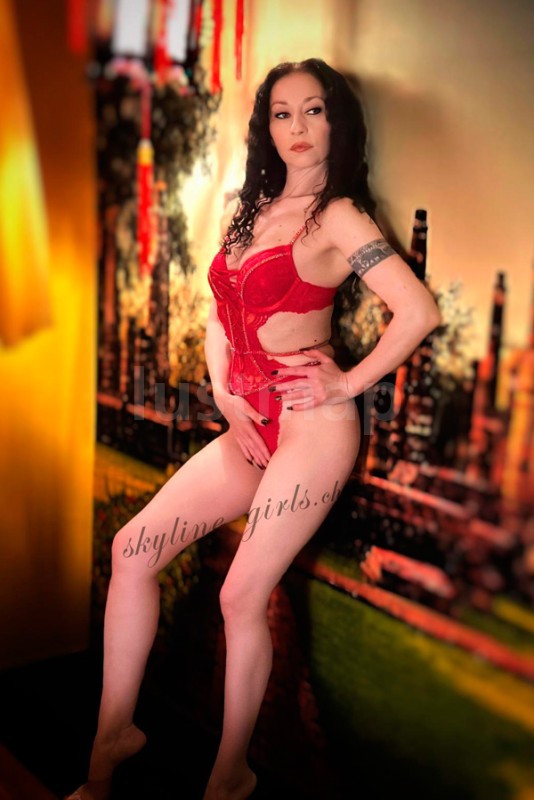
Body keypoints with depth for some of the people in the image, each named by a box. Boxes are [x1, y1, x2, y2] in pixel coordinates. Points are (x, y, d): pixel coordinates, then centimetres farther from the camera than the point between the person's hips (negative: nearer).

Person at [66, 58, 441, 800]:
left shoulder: (338, 217, -6)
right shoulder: (255, 209, 16)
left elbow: (420, 311, -17)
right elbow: (220, 313, 18)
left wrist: (347, 383, -10)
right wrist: (225, 395, 3)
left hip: (311, 422, -8)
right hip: (251, 425, 8)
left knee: (243, 594, -7)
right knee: (133, 549, 1)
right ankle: (113, 735, 14)